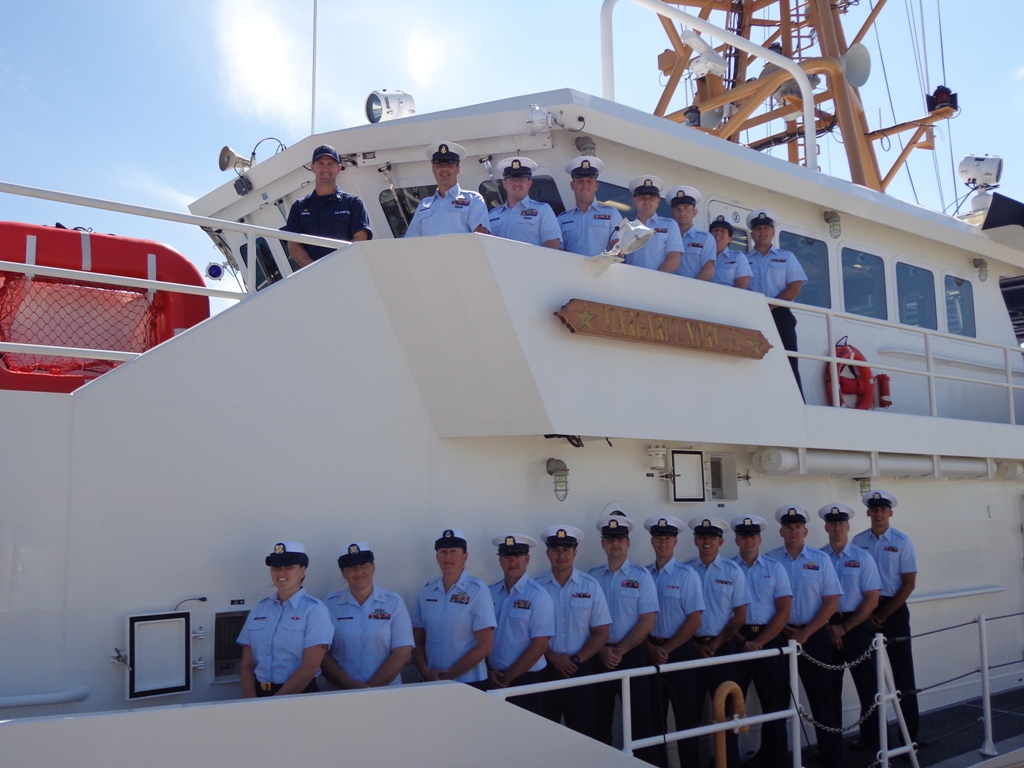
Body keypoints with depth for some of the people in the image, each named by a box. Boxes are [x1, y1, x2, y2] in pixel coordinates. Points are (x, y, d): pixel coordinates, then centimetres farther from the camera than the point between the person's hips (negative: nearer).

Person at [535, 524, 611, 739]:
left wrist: (575, 660, -10)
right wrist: (553, 658, -12)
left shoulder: (591, 586, 1)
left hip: (581, 671, 0)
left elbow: (601, 633, 0)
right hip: (544, 671, 0)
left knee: (584, 733, 6)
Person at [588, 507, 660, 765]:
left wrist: (620, 651, -12)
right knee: (599, 721, 9)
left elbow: (647, 623, -7)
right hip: (599, 657, 2)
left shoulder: (641, 577, -2)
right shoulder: (592, 578, 4)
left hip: (632, 656, -2)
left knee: (639, 720, 1)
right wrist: (602, 651, -9)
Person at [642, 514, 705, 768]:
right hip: (650, 652, 3)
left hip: (680, 651, -3)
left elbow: (694, 620, -10)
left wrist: (667, 649, -12)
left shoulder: (687, 575, -6)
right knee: (654, 716, 12)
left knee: (685, 714, 5)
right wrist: (651, 648, -9)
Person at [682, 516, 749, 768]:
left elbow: (739, 616, -1)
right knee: (690, 711, 5)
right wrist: (694, 644, -6)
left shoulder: (733, 571, 1)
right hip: (690, 647, 0)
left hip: (722, 648, 0)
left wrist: (715, 644, -8)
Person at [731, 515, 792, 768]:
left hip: (770, 640, 1)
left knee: (775, 704, 8)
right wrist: (742, 641, -12)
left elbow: (784, 611, -3)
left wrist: (759, 642, -11)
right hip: (736, 641, -1)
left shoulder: (775, 568, 4)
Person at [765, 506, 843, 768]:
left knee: (823, 701, 2)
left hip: (814, 637, -1)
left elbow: (831, 602, -2)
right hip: (780, 636, 1)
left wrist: (805, 633, -8)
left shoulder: (820, 559, 1)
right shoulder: (770, 560, 1)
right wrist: (783, 630, -8)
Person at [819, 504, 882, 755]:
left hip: (857, 627, -1)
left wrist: (844, 628, -11)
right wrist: (827, 627, -10)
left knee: (868, 688, 0)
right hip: (826, 628, 2)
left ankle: (874, 746, 11)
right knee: (830, 690, 10)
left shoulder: (862, 557, -2)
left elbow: (872, 600, -6)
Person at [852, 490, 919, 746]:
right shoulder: (858, 541, 1)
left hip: (894, 611, -3)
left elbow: (909, 584, -7)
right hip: (865, 611, 3)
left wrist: (883, 614, -11)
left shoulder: (902, 542, -5)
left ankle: (909, 737, 8)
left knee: (903, 675, -1)